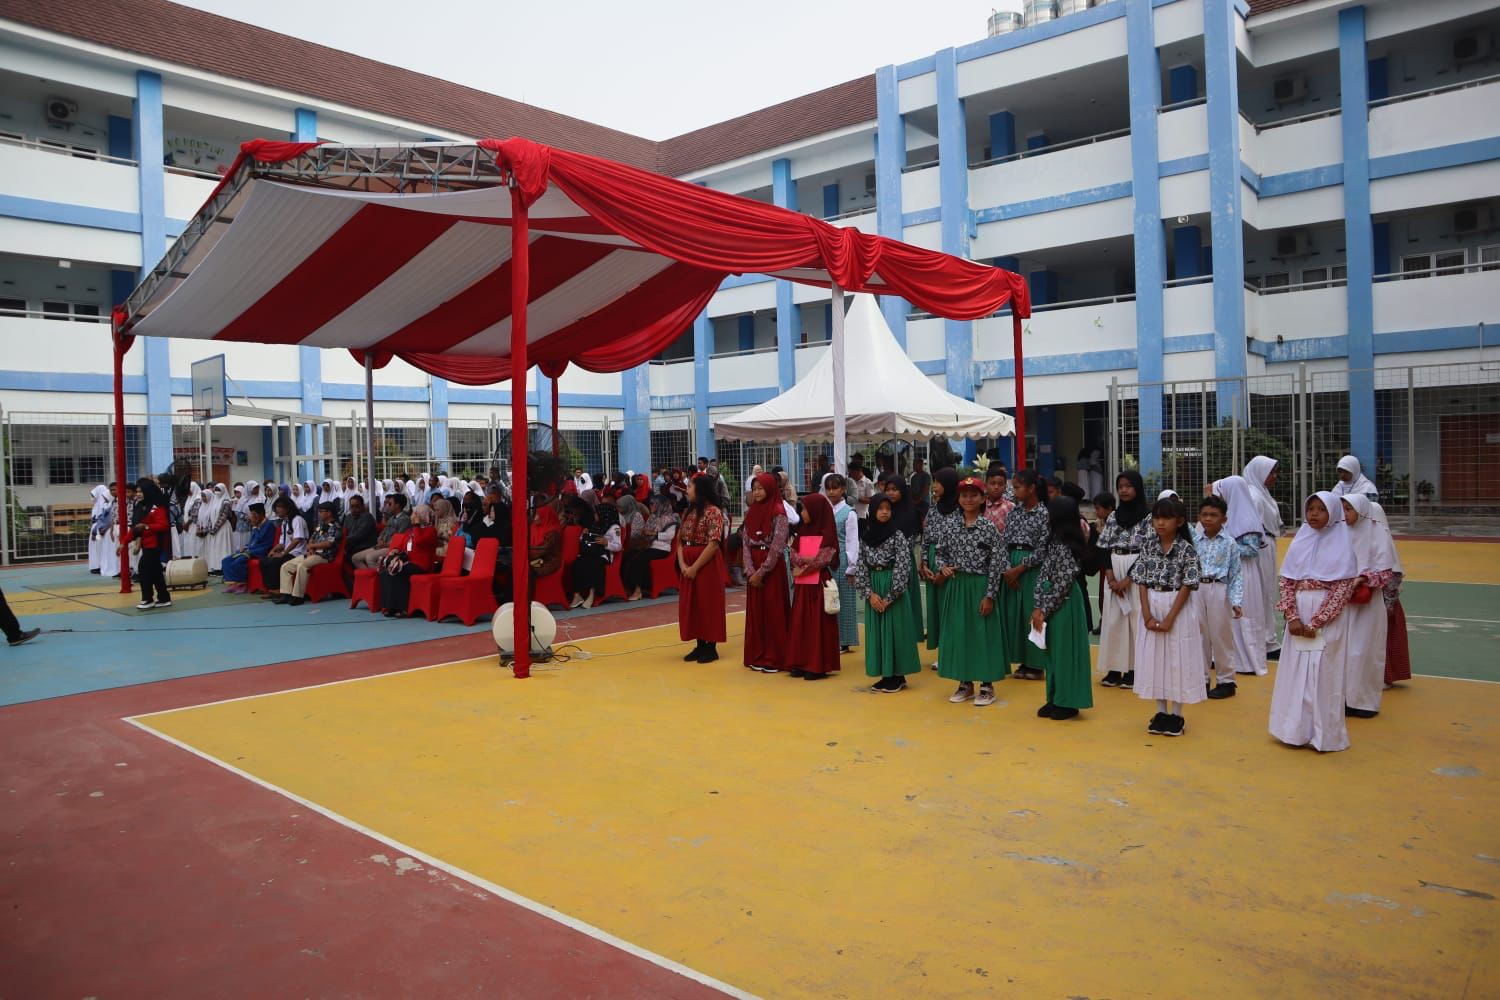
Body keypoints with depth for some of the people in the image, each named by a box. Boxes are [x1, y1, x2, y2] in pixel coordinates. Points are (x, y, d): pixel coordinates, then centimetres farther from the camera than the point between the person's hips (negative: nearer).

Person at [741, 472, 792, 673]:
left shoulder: (778, 513, -10)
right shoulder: (750, 513, 9)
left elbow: (777, 547, -15)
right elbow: (745, 544, 5)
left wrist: (761, 572, -15)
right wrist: (750, 571, -7)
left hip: (772, 569, -6)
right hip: (754, 570, 6)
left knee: (773, 612, -1)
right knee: (755, 611, 9)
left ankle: (774, 658, 6)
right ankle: (757, 656, 18)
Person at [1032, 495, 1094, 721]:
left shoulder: (1066, 547, -18)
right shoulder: (1053, 542, 9)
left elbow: (1062, 585, -19)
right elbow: (1043, 577, 10)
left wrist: (1043, 610, -14)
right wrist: (1037, 607, 4)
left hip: (1063, 606, -9)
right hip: (1051, 606, 9)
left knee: (1064, 651, 0)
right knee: (1053, 651, 14)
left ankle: (1067, 703, 10)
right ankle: (1056, 699, 23)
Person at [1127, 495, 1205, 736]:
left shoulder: (1187, 550, -8)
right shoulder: (1148, 546, 2)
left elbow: (1187, 587, -10)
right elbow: (1142, 583, 0)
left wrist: (1170, 618, -15)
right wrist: (1147, 616, -9)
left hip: (1178, 609, -3)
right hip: (1151, 608, 3)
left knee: (1177, 659, 2)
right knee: (1154, 659, 7)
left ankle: (1176, 715, 14)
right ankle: (1161, 712, 20)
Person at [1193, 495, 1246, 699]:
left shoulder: (1229, 543, -3)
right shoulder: (1194, 540, 4)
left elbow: (1236, 574, -3)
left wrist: (1236, 601, -11)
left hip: (1219, 590, -3)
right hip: (1196, 589, 3)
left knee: (1221, 636, 5)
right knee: (1199, 636, 10)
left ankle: (1226, 681, 17)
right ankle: (1201, 678, 21)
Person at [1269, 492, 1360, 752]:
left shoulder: (1342, 545, -4)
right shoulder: (1300, 541, 8)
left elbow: (1344, 588, -10)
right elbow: (1286, 582, 6)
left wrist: (1316, 622, -14)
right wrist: (1292, 617, -7)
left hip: (1328, 619, -4)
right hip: (1299, 617, 4)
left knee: (1324, 675, 0)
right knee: (1296, 673, 8)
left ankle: (1324, 734, 11)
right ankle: (1297, 730, 19)